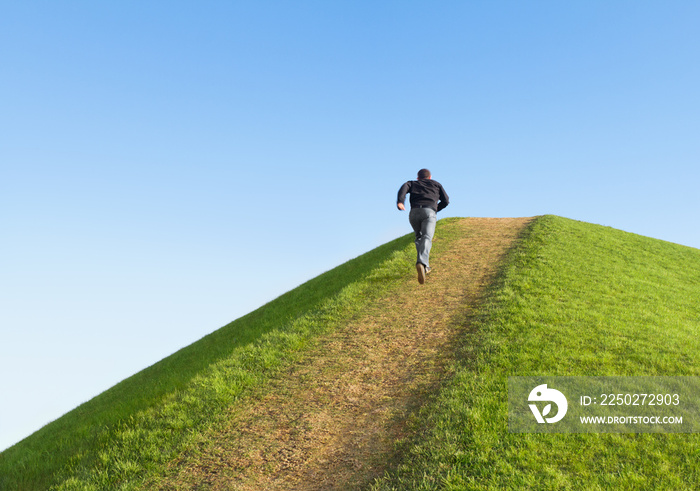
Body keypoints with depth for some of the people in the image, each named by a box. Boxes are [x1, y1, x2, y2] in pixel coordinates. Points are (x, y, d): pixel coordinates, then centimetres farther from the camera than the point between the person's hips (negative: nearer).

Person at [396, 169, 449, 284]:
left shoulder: (412, 183, 31)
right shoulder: (436, 184, 32)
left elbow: (404, 188, 6)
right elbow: (445, 201, 25)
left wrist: (400, 202, -12)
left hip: (414, 212, 2)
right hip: (429, 212, -2)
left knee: (419, 238, 23)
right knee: (426, 239, -18)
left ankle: (425, 266, 13)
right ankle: (422, 263, -45)